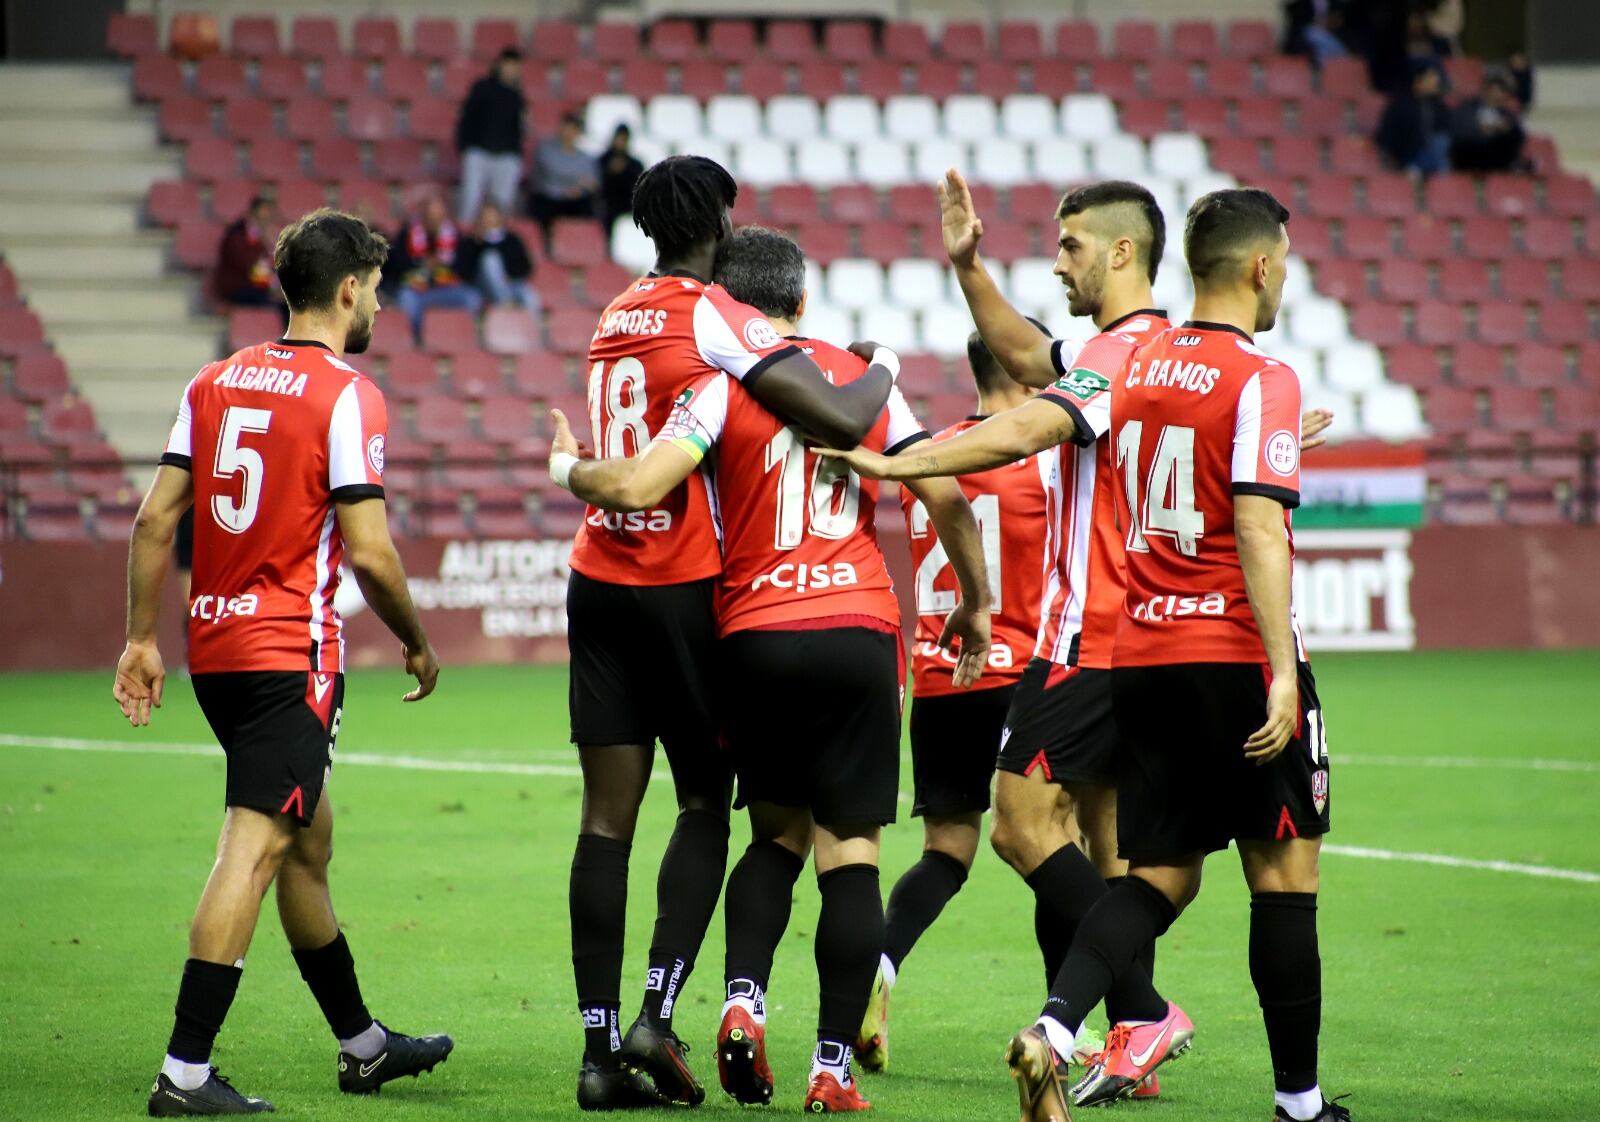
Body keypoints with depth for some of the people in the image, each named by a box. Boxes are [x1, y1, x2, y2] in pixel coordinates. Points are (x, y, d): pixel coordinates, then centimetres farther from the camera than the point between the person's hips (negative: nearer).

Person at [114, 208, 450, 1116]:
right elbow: (369, 552, -14)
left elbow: (156, 519, 7)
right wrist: (419, 642, 1)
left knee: (310, 842, 19)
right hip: (292, 655, -8)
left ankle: (362, 1043, 32)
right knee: (254, 848, -9)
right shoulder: (346, 396, -10)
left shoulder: (216, 383, 10)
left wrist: (143, 638, 12)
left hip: (216, 648, 8)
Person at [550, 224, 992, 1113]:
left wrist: (568, 467, 8)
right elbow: (945, 494, 6)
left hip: (758, 636, 0)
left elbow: (635, 489, -13)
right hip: (859, 634, 1)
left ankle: (744, 1000, -3)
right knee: (851, 854, 2)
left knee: (776, 833, 18)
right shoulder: (865, 379, 9)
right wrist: (976, 598, 19)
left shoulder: (724, 387, -1)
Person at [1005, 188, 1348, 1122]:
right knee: (1284, 869, 4)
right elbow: (1259, 529, -19)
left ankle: (1055, 1029, -14)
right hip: (1237, 656, -6)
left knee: (1161, 875, 8)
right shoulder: (1261, 380, -11)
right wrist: (1283, 672, -22)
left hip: (1142, 657, 7)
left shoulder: (1139, 368, 9)